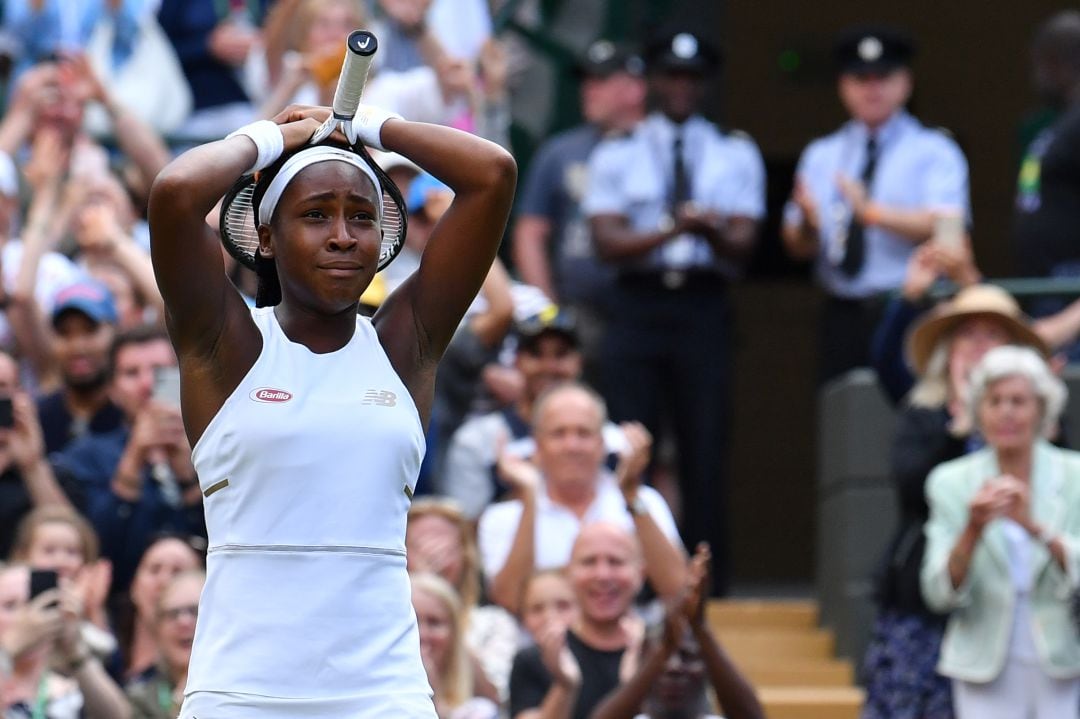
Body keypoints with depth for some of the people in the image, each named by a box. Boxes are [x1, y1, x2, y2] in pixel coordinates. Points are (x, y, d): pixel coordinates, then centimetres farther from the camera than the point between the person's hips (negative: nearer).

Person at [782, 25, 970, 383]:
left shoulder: (934, 151, 4)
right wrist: (807, 224, -13)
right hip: (843, 313, 4)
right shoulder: (821, 155, 16)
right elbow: (798, 246, 10)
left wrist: (874, 213, -22)